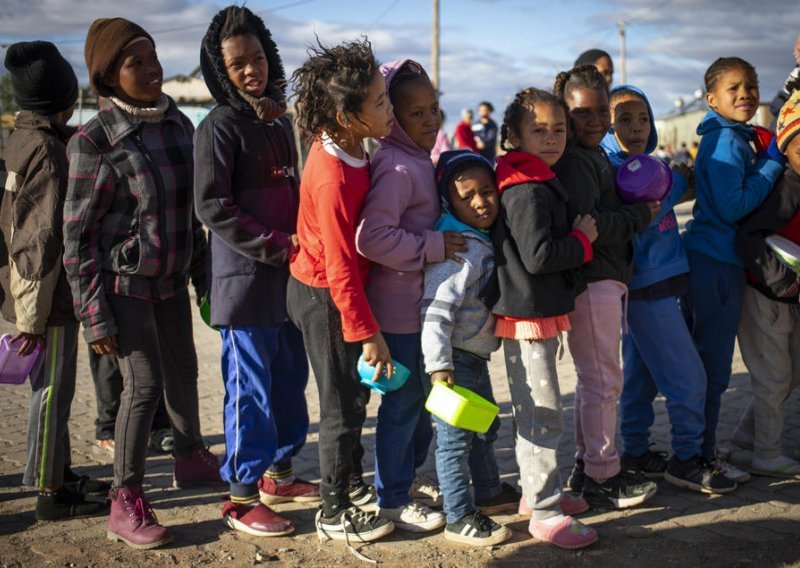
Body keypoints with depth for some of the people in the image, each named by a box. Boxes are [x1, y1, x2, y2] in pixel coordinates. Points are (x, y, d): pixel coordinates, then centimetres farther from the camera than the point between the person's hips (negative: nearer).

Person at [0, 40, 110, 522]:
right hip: (50, 298, -9)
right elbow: (43, 241, -21)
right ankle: (51, 493, 11)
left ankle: (59, 474, 31)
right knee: (53, 392, 1)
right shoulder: (49, 152, -20)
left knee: (53, 390, 18)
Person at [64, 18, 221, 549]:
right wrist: (95, 315, -14)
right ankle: (126, 503, 3)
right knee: (145, 383, -9)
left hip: (170, 278, 6)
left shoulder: (178, 124, 3)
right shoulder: (96, 141, -15)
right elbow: (77, 235, -13)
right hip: (124, 283, -6)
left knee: (184, 370, 16)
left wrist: (202, 275, 14)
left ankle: (191, 457, 39)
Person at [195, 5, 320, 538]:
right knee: (250, 384, -1)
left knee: (290, 376, 15)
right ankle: (243, 495, 10)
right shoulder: (221, 126, -9)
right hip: (245, 278, -7)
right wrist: (274, 247, -17)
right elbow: (212, 206, -15)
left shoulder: (280, 122, 13)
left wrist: (301, 243, 5)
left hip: (290, 274, 8)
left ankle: (279, 472, 31)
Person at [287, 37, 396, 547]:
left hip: (333, 290, 9)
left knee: (353, 395, 20)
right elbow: (340, 269, -26)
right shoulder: (333, 179, -29)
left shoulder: (345, 147, -4)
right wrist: (367, 333, -20)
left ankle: (348, 483, 37)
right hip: (325, 299, -9)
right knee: (344, 404, 2)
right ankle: (335, 514, 17)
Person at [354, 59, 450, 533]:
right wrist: (433, 246, -23)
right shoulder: (396, 168, -20)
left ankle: (406, 476, 36)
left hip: (423, 304, 10)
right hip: (400, 307, -10)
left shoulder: (420, 161, 11)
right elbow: (371, 237, -29)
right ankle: (394, 499, 17)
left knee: (422, 399, 20)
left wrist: (441, 242, 11)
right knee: (403, 402, 2)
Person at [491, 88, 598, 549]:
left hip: (543, 312, 11)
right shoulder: (528, 191, -19)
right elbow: (538, 255, -26)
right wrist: (582, 239, -14)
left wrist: (577, 237, 6)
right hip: (529, 318, -11)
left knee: (537, 411, 20)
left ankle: (538, 491, 33)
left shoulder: (541, 184, 13)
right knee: (542, 415, -4)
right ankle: (546, 513, 4)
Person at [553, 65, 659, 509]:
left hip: (607, 279, 11)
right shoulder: (574, 161, -16)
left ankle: (587, 465, 30)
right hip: (591, 283, -11)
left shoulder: (593, 155, 16)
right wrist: (641, 216, -13)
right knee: (603, 381, -2)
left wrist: (635, 210, 4)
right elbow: (588, 226, -24)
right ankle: (602, 478, 9)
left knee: (594, 379, 18)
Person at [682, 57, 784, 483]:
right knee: (714, 364, -2)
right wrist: (773, 164, -13)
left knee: (709, 361, 15)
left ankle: (697, 451, 25)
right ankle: (702, 456, 9)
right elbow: (732, 207, -20)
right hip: (715, 262, -10)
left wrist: (765, 162, 7)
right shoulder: (726, 141, -15)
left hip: (721, 260, 10)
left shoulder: (738, 139, 16)